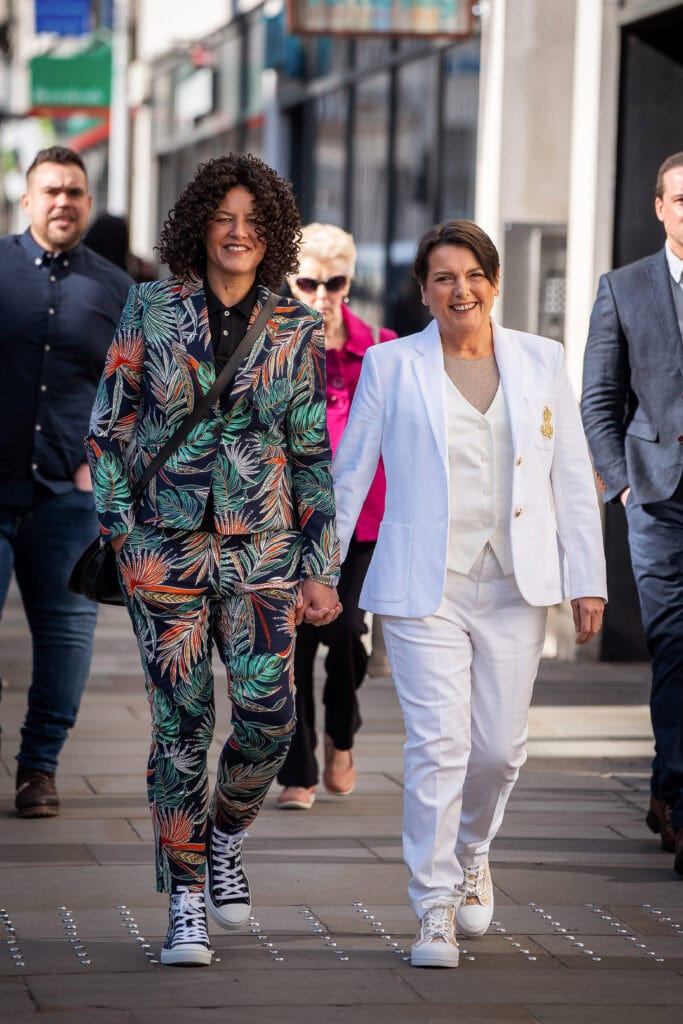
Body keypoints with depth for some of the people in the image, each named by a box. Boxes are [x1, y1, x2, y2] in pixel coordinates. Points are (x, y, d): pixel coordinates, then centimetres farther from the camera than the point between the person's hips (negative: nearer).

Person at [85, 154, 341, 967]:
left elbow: (314, 455, 6)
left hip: (262, 549, 1)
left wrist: (321, 570, 3)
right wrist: (117, 528, -3)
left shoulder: (296, 332, 4)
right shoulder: (151, 311, 2)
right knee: (180, 723, -2)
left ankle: (225, 839, 23)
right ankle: (184, 904, 8)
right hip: (165, 548, -1)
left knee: (269, 719, -8)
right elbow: (109, 425, 5)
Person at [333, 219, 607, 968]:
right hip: (423, 587, -2)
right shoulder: (391, 365, 2)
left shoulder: (540, 362, 8)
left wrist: (587, 581, 5)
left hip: (513, 586, 2)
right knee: (438, 743, -10)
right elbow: (348, 472, 7)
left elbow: (573, 478, 9)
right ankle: (435, 911, -2)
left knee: (500, 746, 4)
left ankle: (471, 855, 35)